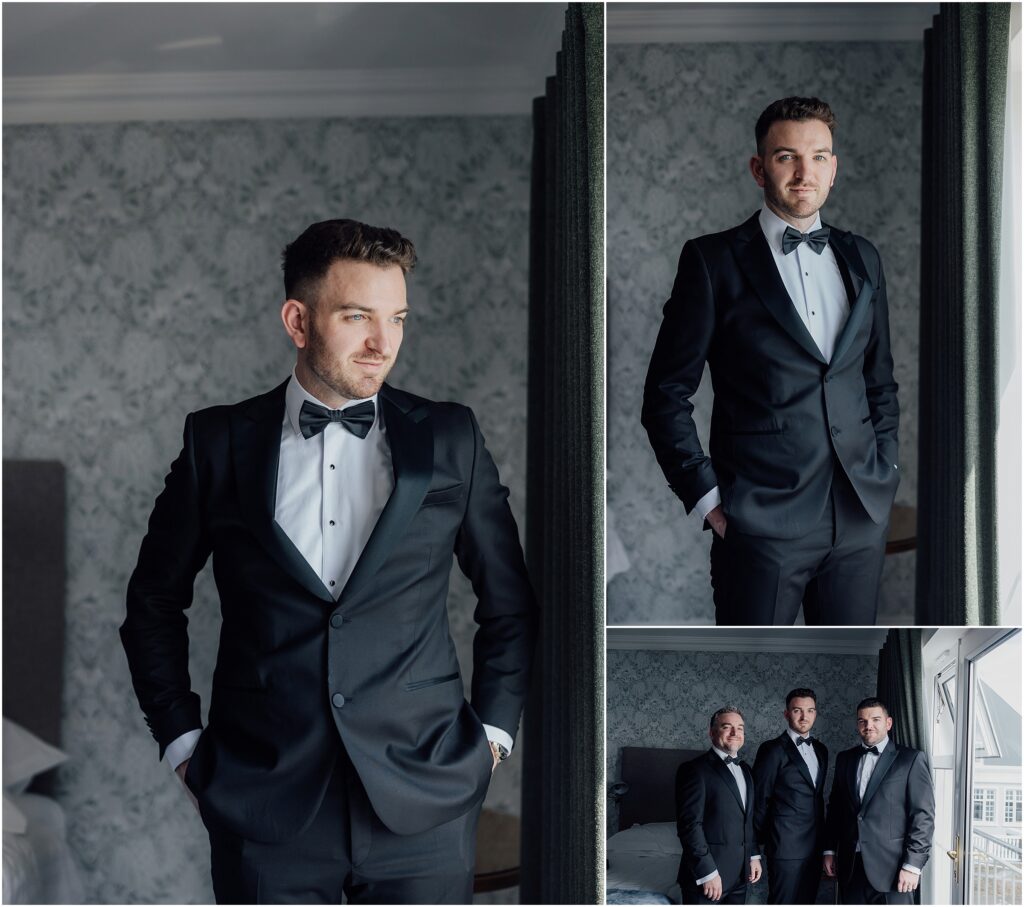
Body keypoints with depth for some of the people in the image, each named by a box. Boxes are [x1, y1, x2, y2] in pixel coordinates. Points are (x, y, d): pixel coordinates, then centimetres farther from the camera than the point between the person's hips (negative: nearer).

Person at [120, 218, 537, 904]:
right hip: (265, 803, 0)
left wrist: (492, 731, 7)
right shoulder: (220, 441, 4)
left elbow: (510, 603, 13)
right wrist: (181, 737, 7)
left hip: (423, 804, 0)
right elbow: (155, 602, 13)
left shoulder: (451, 440, 5)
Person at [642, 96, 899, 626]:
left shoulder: (862, 259, 13)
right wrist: (706, 497, -8)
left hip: (861, 519, 5)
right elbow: (667, 395, -3)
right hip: (761, 522, -4)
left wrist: (884, 473, 11)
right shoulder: (714, 260, -2)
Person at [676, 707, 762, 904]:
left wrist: (754, 856, 13)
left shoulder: (744, 769, 15)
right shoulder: (695, 769, -10)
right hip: (707, 875, -7)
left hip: (740, 874, 7)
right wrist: (707, 873, -18)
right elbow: (690, 825, -15)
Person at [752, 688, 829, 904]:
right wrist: (760, 843, 0)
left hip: (814, 846, 6)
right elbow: (759, 799, -3)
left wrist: (823, 840, 18)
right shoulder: (773, 749, -6)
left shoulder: (820, 749, 15)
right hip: (786, 845, -6)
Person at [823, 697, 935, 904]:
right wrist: (829, 850, 12)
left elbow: (923, 815, -6)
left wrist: (913, 865, -12)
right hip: (850, 866, 5)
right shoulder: (845, 759, 14)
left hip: (891, 868, -4)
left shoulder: (911, 759, -2)